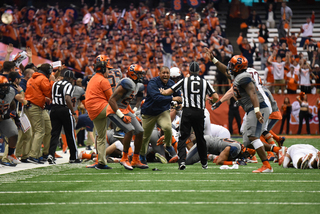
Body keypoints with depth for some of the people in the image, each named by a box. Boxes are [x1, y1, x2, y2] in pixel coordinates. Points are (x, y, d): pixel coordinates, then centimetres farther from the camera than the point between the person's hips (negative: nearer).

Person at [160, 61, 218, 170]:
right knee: (200, 138, 15)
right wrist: (212, 101, 28)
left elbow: (168, 92, 4)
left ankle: (182, 161, -18)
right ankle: (204, 163, 24)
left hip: (187, 112, -2)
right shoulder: (204, 83, 9)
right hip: (200, 112, 2)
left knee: (183, 137, -1)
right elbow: (216, 97, 5)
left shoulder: (184, 81, 4)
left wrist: (162, 92, 27)